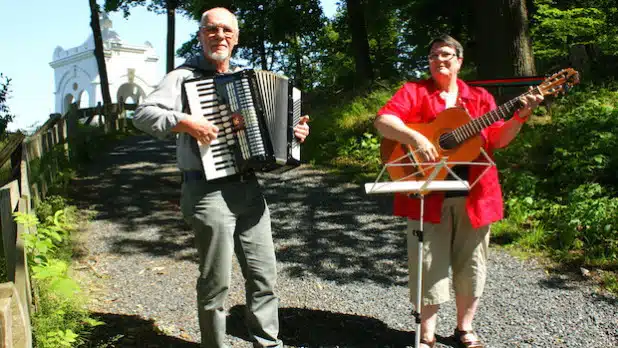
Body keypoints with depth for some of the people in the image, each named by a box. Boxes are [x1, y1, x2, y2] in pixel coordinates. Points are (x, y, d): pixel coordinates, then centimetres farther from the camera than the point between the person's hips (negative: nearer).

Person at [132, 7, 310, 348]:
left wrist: (293, 131, 8)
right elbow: (142, 114, -15)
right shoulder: (184, 77, -4)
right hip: (209, 192, -6)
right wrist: (186, 122, -26)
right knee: (216, 282, 1)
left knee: (264, 274, 10)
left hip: (249, 188, 6)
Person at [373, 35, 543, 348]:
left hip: (473, 195, 3)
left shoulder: (480, 97, 13)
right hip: (429, 195, -3)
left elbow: (498, 139, 7)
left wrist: (520, 116, -10)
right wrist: (414, 137, -25)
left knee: (471, 266, 10)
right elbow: (382, 121, -10)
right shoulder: (413, 92, 4)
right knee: (429, 266, 1)